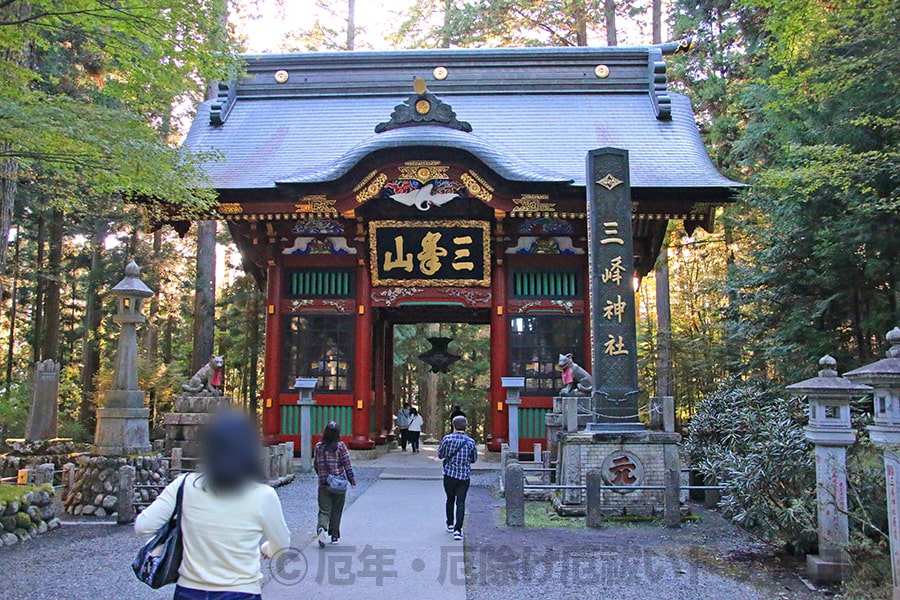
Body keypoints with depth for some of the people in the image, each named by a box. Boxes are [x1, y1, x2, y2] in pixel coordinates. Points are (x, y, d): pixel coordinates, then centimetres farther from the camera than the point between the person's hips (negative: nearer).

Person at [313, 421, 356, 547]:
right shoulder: (340, 446, -9)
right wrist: (352, 480, 3)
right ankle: (334, 536, 17)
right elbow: (347, 465, -7)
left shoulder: (319, 446, -1)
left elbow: (315, 465, 9)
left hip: (323, 484, 2)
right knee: (336, 511, 11)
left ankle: (321, 528, -23)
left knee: (324, 510, 3)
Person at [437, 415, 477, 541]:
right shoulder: (470, 442, -6)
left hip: (449, 475, 1)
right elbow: (474, 459, 7)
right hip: (464, 476, -1)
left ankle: (450, 524, 32)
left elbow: (440, 455, 2)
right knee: (461, 502, 2)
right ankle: (458, 529, -8)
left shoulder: (447, 439, -8)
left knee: (450, 499, 20)